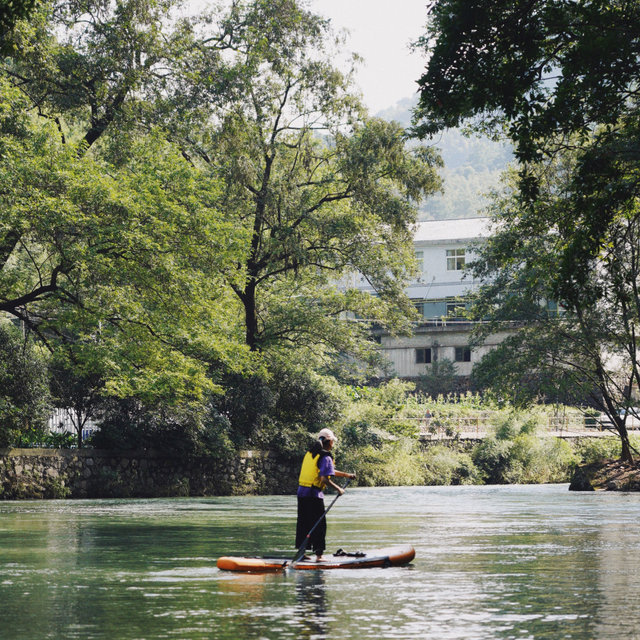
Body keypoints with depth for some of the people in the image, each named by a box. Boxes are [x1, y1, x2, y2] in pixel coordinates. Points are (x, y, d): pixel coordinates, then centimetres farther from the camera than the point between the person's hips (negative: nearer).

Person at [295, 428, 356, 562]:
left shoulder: (310, 453, 14)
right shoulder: (325, 457, -12)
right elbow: (324, 478, -22)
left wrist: (346, 475, 25)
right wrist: (338, 489, -9)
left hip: (302, 492, 8)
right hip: (314, 494, -8)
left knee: (303, 523, 15)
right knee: (319, 525, -2)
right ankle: (318, 555, -4)